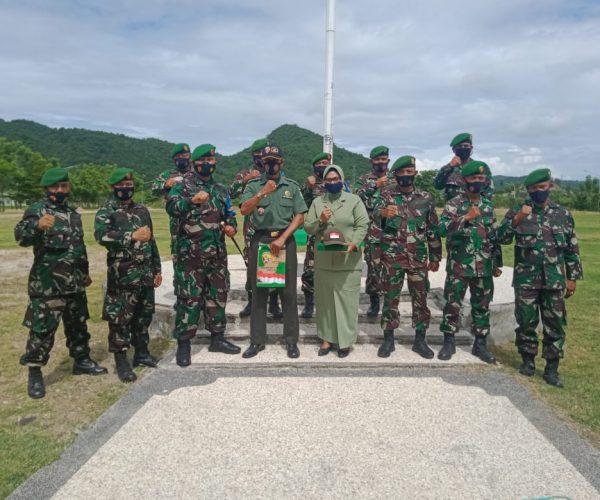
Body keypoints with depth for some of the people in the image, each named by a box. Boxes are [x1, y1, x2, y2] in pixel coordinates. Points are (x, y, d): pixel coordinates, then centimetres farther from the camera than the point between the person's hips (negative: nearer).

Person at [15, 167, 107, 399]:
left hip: (74, 282, 7)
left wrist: (85, 272, 25)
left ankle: (81, 360, 31)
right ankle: (34, 374, 11)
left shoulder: (73, 213, 14)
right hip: (47, 284, -7)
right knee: (42, 329, -2)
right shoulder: (37, 210, -8)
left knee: (78, 324, 17)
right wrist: (37, 225, -47)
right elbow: (21, 237, -26)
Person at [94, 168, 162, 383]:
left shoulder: (142, 210, 16)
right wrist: (132, 236, -27)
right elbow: (101, 236, -22)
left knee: (144, 314, 13)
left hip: (145, 274, 6)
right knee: (120, 318, -2)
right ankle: (121, 361, 8)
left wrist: (157, 269, 17)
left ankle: (141, 352, 28)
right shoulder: (106, 212, -2)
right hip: (122, 275, -6)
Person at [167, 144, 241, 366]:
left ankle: (217, 338, 25)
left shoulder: (221, 190, 16)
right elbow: (171, 206, -19)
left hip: (217, 253, 6)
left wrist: (231, 226, -1)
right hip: (190, 253, -5)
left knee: (218, 295, 12)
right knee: (189, 298, -2)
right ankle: (184, 343, 9)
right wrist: (192, 200, -38)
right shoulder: (183, 186, -1)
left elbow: (230, 214, 22)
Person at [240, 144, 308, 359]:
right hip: (260, 240, 1)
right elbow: (244, 210, -9)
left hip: (285, 240, 0)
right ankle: (257, 340, 15)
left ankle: (291, 340, 12)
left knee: (288, 291, 3)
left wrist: (282, 238, -10)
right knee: (258, 291, 5)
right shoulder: (254, 186, 5)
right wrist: (262, 193, -22)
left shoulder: (292, 186, 6)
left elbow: (300, 216, 0)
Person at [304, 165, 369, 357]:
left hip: (348, 260, -3)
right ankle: (327, 338, 20)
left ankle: (345, 340, 11)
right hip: (323, 260, 3)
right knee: (325, 300, 8)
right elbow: (308, 227, 9)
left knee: (347, 301, 0)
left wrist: (354, 243, -19)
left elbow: (362, 225, -3)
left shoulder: (354, 200, 5)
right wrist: (320, 221, -11)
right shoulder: (317, 202, 12)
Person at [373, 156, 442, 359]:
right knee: (390, 298, 5)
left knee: (420, 299, 7)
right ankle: (388, 339, 17)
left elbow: (433, 229, 10)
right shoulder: (387, 195, 1)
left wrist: (435, 256, 9)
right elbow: (375, 214, -19)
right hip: (392, 257, -2)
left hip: (418, 258, 2)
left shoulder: (425, 198, 6)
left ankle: (420, 340, 20)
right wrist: (383, 213, -43)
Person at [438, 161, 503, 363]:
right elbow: (443, 229, -19)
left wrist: (497, 263, 14)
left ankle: (480, 344, 22)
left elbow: (494, 237, 15)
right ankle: (449, 342, 15)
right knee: (452, 304, 2)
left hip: (484, 267, 4)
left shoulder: (488, 206, 11)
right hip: (458, 266, -4)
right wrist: (466, 217, -28)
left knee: (482, 306, 10)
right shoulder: (454, 204, -5)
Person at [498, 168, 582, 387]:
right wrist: (517, 219, -23)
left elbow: (572, 249, 9)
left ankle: (552, 369, 16)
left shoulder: (563, 214, 6)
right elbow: (502, 238, -10)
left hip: (554, 280, 2)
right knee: (526, 322, 7)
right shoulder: (517, 211, 0)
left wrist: (572, 277, 5)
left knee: (555, 325, 5)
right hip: (525, 279, -1)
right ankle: (528, 361, 24)